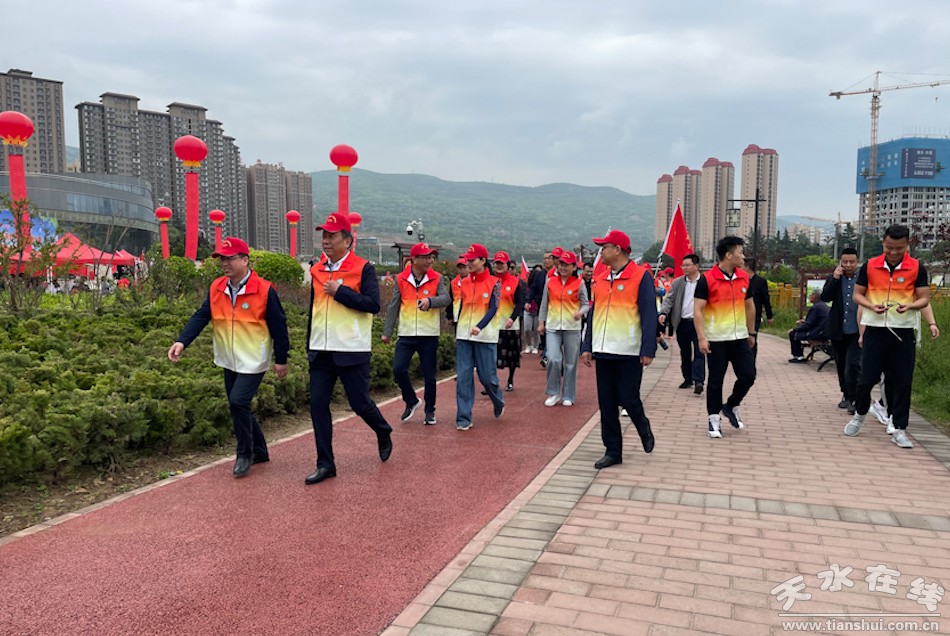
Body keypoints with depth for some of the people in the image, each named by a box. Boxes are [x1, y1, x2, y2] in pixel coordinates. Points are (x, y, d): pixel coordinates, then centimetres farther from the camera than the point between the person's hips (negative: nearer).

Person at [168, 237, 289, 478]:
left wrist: (281, 359, -7)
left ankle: (245, 454, 3)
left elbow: (278, 326, -10)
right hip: (229, 361, 6)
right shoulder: (216, 288, 1)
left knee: (238, 402, -17)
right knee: (239, 407, 13)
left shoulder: (264, 290, -15)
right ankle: (259, 452, 30)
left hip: (254, 361, -6)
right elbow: (201, 317, -4)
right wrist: (182, 341, -20)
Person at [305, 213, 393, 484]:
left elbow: (373, 304, -17)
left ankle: (384, 433, 34)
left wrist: (340, 291, -19)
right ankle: (325, 464, 12)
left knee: (360, 403, 2)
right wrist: (310, 346, 19)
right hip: (321, 352, 5)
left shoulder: (363, 268, -6)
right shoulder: (317, 270, 11)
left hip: (352, 351, -5)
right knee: (318, 405, 2)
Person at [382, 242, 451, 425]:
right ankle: (412, 401, 17)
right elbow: (393, 306, 6)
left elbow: (446, 299, -13)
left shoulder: (437, 278, 1)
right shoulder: (401, 279, 3)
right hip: (406, 334, 1)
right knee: (398, 369, -8)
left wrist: (430, 300, -33)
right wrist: (387, 331, 5)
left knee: (429, 375, 6)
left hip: (429, 335, -1)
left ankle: (430, 410, 23)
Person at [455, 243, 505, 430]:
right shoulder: (464, 283, 9)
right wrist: (457, 333, 16)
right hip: (463, 336, 4)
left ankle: (499, 403, 33)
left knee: (487, 376, 2)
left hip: (485, 336, -3)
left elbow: (493, 308, -12)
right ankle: (463, 419, 4)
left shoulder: (494, 283, -4)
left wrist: (479, 326, -27)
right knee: (463, 377, -1)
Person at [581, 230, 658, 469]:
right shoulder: (600, 279, 12)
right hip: (604, 351, 6)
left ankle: (644, 430, 30)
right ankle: (613, 451, 16)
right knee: (606, 403, 6)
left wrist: (648, 350, -16)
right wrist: (587, 347, 10)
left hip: (629, 352, -5)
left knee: (628, 399, -1)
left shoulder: (641, 277, -6)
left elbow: (649, 315, -10)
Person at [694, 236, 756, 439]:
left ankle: (731, 407, 26)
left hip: (739, 337, 5)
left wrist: (751, 333, 19)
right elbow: (697, 310, -13)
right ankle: (713, 419, 16)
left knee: (748, 375, 3)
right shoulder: (707, 279, -11)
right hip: (716, 339, -5)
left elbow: (749, 306, 17)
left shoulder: (744, 277, 6)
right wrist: (701, 338, -20)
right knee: (716, 380, 2)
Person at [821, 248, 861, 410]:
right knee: (841, 366, 15)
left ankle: (853, 398, -7)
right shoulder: (834, 278, 5)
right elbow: (825, 297, -7)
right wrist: (835, 279, -15)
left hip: (857, 331, -4)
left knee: (853, 364, -14)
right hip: (838, 330, 4)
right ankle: (846, 395, 30)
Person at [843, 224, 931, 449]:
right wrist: (872, 306, -13)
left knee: (901, 382, 3)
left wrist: (909, 306, -20)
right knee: (867, 378, 3)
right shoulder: (870, 266, 1)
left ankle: (899, 429, 13)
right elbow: (857, 294, 7)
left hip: (903, 332, 0)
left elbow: (924, 298, 1)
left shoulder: (917, 268, -1)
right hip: (875, 330, 0)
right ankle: (859, 414, 29)